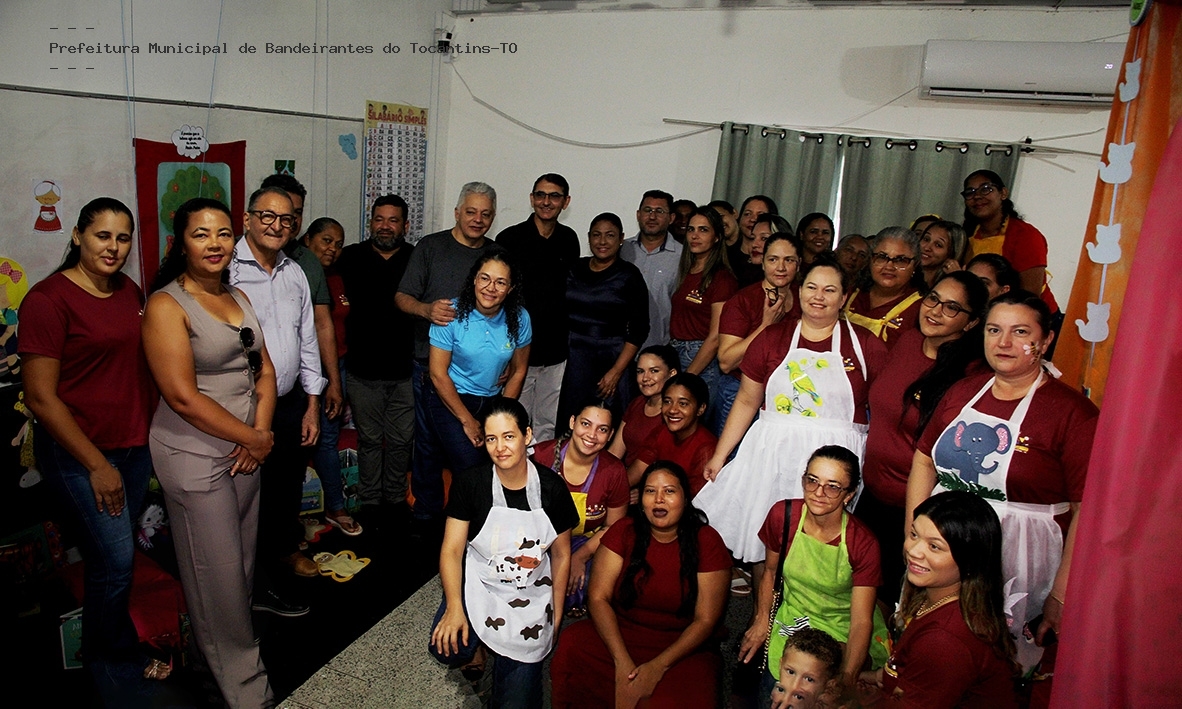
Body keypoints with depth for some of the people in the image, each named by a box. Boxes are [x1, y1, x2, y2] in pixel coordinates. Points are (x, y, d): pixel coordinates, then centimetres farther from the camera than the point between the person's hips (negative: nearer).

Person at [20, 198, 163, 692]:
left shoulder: (131, 292, 7)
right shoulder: (49, 298, -14)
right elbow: (40, 397, -16)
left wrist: (151, 433, 9)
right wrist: (97, 464, -15)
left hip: (135, 445, 6)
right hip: (78, 452, -6)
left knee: (117, 556, 15)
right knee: (115, 557, -2)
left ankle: (111, 649, 34)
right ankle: (110, 653, 23)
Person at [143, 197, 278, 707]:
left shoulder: (238, 298, 9)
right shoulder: (166, 305, -13)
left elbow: (265, 370, 10)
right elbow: (183, 397, -19)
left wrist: (261, 431, -5)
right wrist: (251, 439, -12)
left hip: (246, 448, 7)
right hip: (195, 455, -6)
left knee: (245, 558, 16)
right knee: (217, 570, 4)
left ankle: (236, 641, 37)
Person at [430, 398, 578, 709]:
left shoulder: (552, 488, -9)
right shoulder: (470, 482, -11)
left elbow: (561, 555, 2)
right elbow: (452, 549, -9)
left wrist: (556, 615, 4)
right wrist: (454, 607, -22)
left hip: (530, 598, 0)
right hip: (477, 585, 0)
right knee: (446, 646, -28)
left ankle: (507, 662, 28)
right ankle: (474, 647, 9)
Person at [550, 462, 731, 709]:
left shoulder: (707, 543, -6)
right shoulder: (624, 531, -2)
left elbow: (705, 620, -7)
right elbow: (599, 598, -7)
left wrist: (658, 666, -18)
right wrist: (622, 662, -20)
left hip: (682, 649, -2)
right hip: (620, 636, 2)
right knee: (570, 648, -26)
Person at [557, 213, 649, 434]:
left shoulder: (629, 276, -1)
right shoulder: (573, 269, 9)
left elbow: (638, 330, -3)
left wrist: (616, 372, -9)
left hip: (611, 358, -3)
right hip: (572, 357, 3)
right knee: (567, 424, 2)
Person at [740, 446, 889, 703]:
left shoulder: (863, 544, -20)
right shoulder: (782, 515, -12)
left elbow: (861, 622, -18)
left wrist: (846, 682, -29)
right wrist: (762, 619, -6)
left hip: (843, 633, -2)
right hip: (791, 622, 2)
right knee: (772, 689, -17)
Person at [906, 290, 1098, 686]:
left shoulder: (1073, 413, -11)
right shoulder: (962, 393, 7)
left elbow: (1088, 511, -13)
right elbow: (924, 462, 12)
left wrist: (1061, 595, -14)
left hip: (1015, 560, -5)